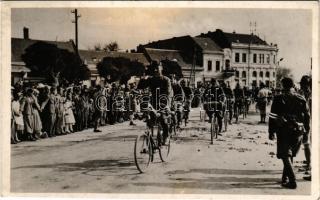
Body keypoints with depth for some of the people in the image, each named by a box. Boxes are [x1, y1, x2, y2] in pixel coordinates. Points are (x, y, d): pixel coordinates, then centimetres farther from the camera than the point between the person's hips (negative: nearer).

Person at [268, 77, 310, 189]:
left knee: (286, 156, -1)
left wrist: (271, 132, 3)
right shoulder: (301, 99, 4)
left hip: (284, 131, -4)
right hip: (298, 131, 4)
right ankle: (285, 178, 24)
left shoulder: (278, 99, -5)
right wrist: (306, 132, 15)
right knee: (290, 155, 18)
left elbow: (272, 117, -4)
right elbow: (307, 117, 8)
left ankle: (292, 181, -10)